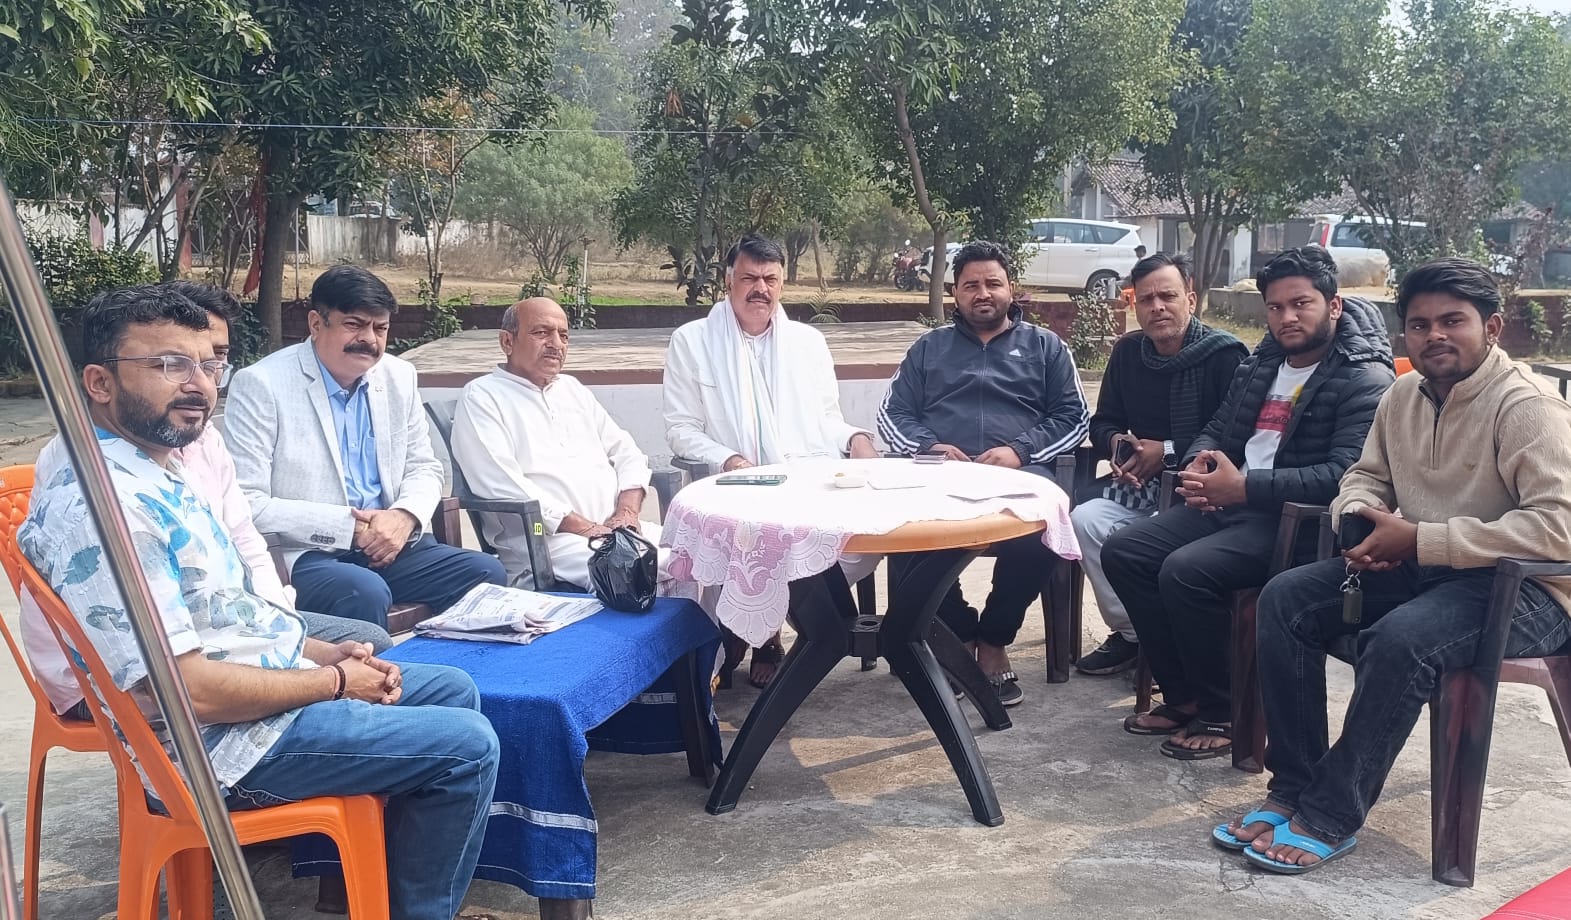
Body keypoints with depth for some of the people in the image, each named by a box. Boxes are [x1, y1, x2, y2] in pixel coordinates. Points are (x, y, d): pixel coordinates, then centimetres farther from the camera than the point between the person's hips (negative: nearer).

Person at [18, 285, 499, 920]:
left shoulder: (157, 472, 8)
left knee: (454, 690, 19)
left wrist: (324, 653, 5)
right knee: (467, 746, -10)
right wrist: (333, 682, -15)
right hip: (227, 745, -10)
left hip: (274, 682, 10)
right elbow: (189, 689, -28)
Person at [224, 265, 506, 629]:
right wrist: (345, 526, -16)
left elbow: (423, 468, 17)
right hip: (303, 554, -6)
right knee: (365, 592, -34)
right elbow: (247, 503, -12)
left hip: (388, 543, 6)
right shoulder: (261, 384, -8)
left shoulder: (400, 376, 9)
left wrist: (405, 516, -6)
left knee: (486, 572, -14)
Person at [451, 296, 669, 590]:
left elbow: (627, 454, 21)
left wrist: (627, 512, 0)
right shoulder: (481, 397, 2)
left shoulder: (572, 389, 25)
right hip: (547, 541, -7)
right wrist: (587, 528, -15)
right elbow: (504, 486, -12)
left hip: (616, 529, 7)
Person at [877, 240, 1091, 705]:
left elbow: (1073, 417, 12)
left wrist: (1019, 450, -7)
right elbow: (893, 413, 18)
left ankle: (993, 641, -12)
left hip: (1018, 473, -1)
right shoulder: (929, 347, 25)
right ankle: (958, 632, -10)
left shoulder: (1044, 346, 21)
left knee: (1035, 532, -36)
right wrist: (929, 446, -4)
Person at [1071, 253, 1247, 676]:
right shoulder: (1127, 352, 11)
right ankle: (1130, 632, -5)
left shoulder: (1225, 354, -8)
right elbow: (1103, 422, 19)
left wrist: (1167, 451, -16)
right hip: (1138, 482, 6)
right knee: (1084, 519, -21)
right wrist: (1117, 442, -5)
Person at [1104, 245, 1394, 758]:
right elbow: (1216, 430, 23)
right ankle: (1184, 696, 3)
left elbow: (1345, 475, -21)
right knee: (1122, 553, -6)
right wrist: (1199, 466, -2)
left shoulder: (1365, 380, -9)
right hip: (1230, 505, 9)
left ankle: (1223, 714, -8)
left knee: (1186, 571, -29)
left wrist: (1245, 486, -22)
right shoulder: (1261, 365, 17)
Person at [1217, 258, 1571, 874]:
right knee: (1285, 599, -9)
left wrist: (1417, 539, -27)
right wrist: (1358, 517, -7)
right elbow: (1366, 476, 19)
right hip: (1420, 568, 8)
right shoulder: (1405, 395, 6)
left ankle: (1331, 817, -20)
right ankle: (1294, 787, -6)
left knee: (1400, 639, -35)